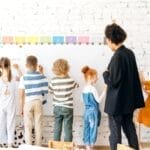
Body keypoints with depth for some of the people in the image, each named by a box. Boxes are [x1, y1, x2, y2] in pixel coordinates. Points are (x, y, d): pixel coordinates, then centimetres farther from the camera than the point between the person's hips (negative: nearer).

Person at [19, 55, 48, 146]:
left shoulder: (24, 78, -10)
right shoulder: (42, 76, -4)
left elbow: (21, 95, -10)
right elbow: (45, 91, -3)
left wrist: (21, 108, -1)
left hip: (27, 103, -2)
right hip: (38, 102, 2)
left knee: (28, 126, 7)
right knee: (38, 126, 10)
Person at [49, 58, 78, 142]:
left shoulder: (53, 80, -7)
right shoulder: (70, 80, -10)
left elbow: (50, 90, 4)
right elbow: (76, 85, 9)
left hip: (57, 107, 2)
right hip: (68, 108, -2)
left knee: (57, 129, 13)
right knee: (68, 129, 4)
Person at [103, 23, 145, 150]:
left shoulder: (117, 56, -21)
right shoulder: (130, 53, 4)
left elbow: (113, 81, -22)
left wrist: (106, 74, -3)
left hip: (117, 101, -8)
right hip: (129, 99, 8)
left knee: (115, 132, 4)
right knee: (129, 127, 19)